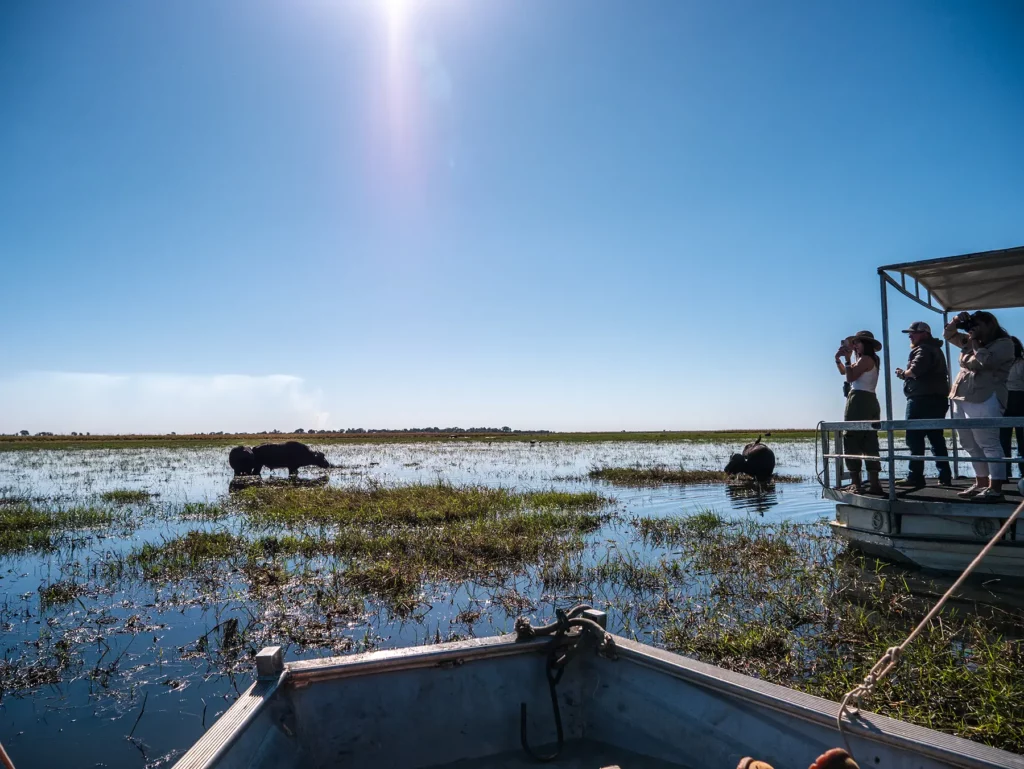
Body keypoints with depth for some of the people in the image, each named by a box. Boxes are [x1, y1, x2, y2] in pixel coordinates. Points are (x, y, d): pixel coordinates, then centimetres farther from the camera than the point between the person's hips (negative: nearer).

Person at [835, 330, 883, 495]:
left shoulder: (865, 359, -9)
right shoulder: (871, 360, 21)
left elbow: (850, 377, -17)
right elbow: (844, 372, 24)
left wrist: (847, 358, -11)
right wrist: (838, 359, 9)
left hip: (859, 401, -10)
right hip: (869, 402, 10)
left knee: (852, 441, -8)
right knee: (869, 443, 7)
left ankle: (856, 483, -12)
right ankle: (874, 483, 6)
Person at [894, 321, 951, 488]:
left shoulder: (923, 349, -9)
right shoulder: (935, 349, 24)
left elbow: (915, 370, -25)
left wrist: (903, 373, -5)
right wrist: (906, 374, 6)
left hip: (922, 400, -10)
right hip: (936, 399, 10)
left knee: (915, 439, -7)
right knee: (936, 438, 11)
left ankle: (915, 476, -8)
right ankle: (945, 476, 10)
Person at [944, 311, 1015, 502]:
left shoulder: (1003, 343, -1)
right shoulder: (970, 342, 21)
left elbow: (986, 361, -18)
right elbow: (948, 335, 29)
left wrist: (974, 342, -4)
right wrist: (956, 321, 10)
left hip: (983, 400, -8)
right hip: (961, 399, 8)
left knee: (988, 444, -10)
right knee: (971, 445, 9)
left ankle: (995, 489, -10)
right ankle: (982, 484, 14)